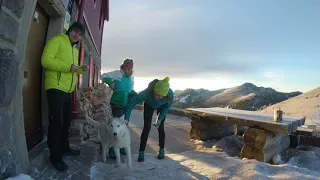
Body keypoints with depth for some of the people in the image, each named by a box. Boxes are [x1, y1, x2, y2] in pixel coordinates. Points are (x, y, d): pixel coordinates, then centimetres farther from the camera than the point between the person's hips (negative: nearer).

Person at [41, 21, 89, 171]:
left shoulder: (75, 49, 22)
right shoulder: (57, 40, -5)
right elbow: (46, 60, -17)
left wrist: (81, 69, 10)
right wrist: (68, 67, -23)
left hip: (68, 90, 9)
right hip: (55, 88, -9)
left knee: (66, 121, 17)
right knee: (57, 122, -6)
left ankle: (64, 148, 32)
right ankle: (55, 157, 5)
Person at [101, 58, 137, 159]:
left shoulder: (132, 78, 12)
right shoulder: (117, 73, -5)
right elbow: (103, 76, -4)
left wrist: (133, 94, 2)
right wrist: (109, 81, -22)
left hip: (126, 104, 6)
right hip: (117, 103, -6)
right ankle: (112, 149, 1)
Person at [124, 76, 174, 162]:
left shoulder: (170, 94, -39)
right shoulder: (147, 92, -44)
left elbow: (167, 107, -20)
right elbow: (133, 101, -40)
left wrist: (160, 119, -23)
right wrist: (126, 118, -44)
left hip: (161, 107, 1)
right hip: (149, 105, -1)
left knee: (160, 128, -1)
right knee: (146, 128, -8)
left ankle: (162, 150, 18)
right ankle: (141, 152, 2)